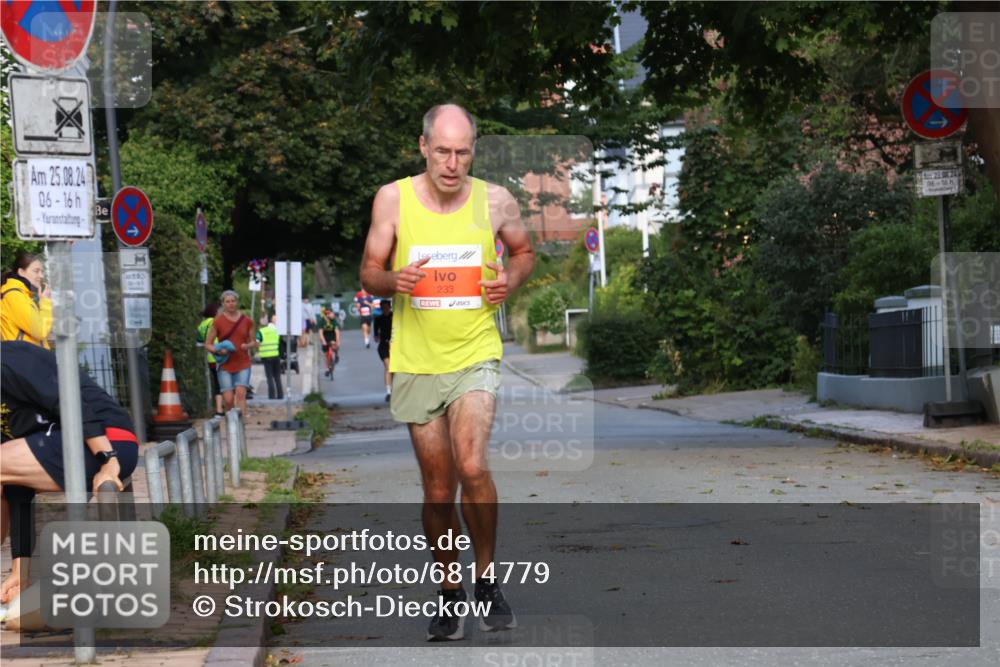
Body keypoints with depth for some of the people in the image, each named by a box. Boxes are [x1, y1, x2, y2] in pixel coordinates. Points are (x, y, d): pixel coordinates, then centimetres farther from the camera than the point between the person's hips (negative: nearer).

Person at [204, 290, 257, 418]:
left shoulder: (246, 321, 8)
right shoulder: (218, 321, 1)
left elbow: (254, 342, 16)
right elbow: (207, 344, 4)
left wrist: (248, 346, -7)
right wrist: (218, 351, -16)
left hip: (243, 364, 1)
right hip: (225, 365, -1)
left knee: (241, 393, -16)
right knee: (228, 399, -6)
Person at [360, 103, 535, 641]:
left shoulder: (495, 201, -2)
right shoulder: (393, 199, -3)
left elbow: (523, 252, 16)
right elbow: (369, 272, 5)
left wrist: (511, 280, -6)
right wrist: (395, 280, -18)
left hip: (475, 354, -1)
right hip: (416, 362, 1)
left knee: (472, 468, -20)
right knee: (438, 487, 8)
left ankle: (487, 578, 2)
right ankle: (450, 592, 25)